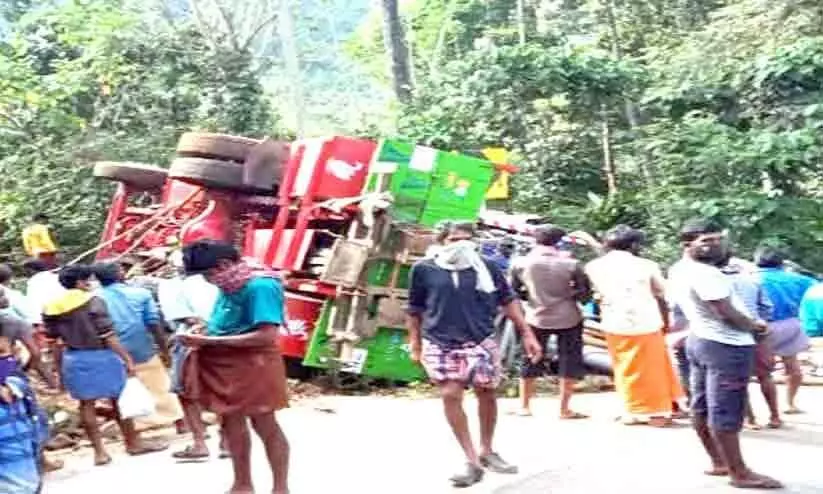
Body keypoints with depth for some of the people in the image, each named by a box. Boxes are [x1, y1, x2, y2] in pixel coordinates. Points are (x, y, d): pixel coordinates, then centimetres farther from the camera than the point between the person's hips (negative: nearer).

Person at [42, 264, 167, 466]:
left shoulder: (51, 308, 2)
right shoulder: (93, 301, -13)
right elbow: (108, 336, -17)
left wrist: (59, 367, 16)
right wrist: (127, 358, -12)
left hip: (73, 359, 4)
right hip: (100, 356, -4)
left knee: (86, 404, 10)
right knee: (119, 400, 10)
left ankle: (99, 451, 12)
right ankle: (134, 443, 22)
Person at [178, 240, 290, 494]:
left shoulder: (260, 286, -21)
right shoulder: (229, 287, 6)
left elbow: (266, 335, -27)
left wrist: (208, 341, -24)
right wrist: (203, 331, -2)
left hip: (252, 367, -9)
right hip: (225, 366, 9)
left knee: (266, 426, 4)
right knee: (232, 422, 17)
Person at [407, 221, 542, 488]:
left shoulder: (487, 267, 1)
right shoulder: (424, 269, -1)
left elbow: (508, 301, 6)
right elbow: (415, 308, 9)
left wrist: (527, 333, 3)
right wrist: (414, 341, 8)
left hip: (481, 341, 1)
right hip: (440, 344, -1)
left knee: (486, 393, 8)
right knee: (450, 395, -10)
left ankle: (486, 452, 29)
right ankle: (472, 461, -3)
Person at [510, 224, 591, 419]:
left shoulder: (521, 263, -7)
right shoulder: (570, 264, -11)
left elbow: (514, 290, 4)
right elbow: (585, 293, -6)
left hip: (537, 319, 2)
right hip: (568, 319, -2)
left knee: (531, 361, 16)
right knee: (569, 362, 10)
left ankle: (524, 406, 22)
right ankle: (564, 409, 12)